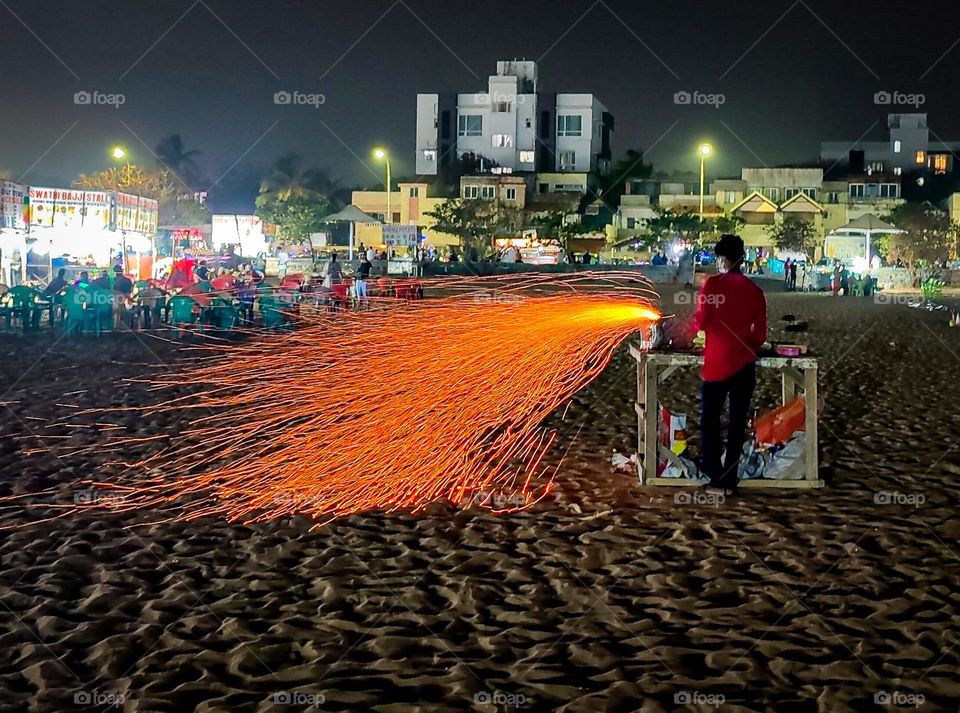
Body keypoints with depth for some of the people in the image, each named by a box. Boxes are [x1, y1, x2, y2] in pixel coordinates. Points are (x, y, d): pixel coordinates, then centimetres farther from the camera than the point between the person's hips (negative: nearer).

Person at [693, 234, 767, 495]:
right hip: (744, 365, 3)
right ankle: (729, 481, 12)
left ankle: (716, 479, 2)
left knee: (710, 421, 7)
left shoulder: (712, 284, -8)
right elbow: (760, 332, 4)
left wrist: (697, 320, 12)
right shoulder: (754, 290, 2)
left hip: (716, 364, -3)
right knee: (738, 423, 9)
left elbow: (701, 321, -10)